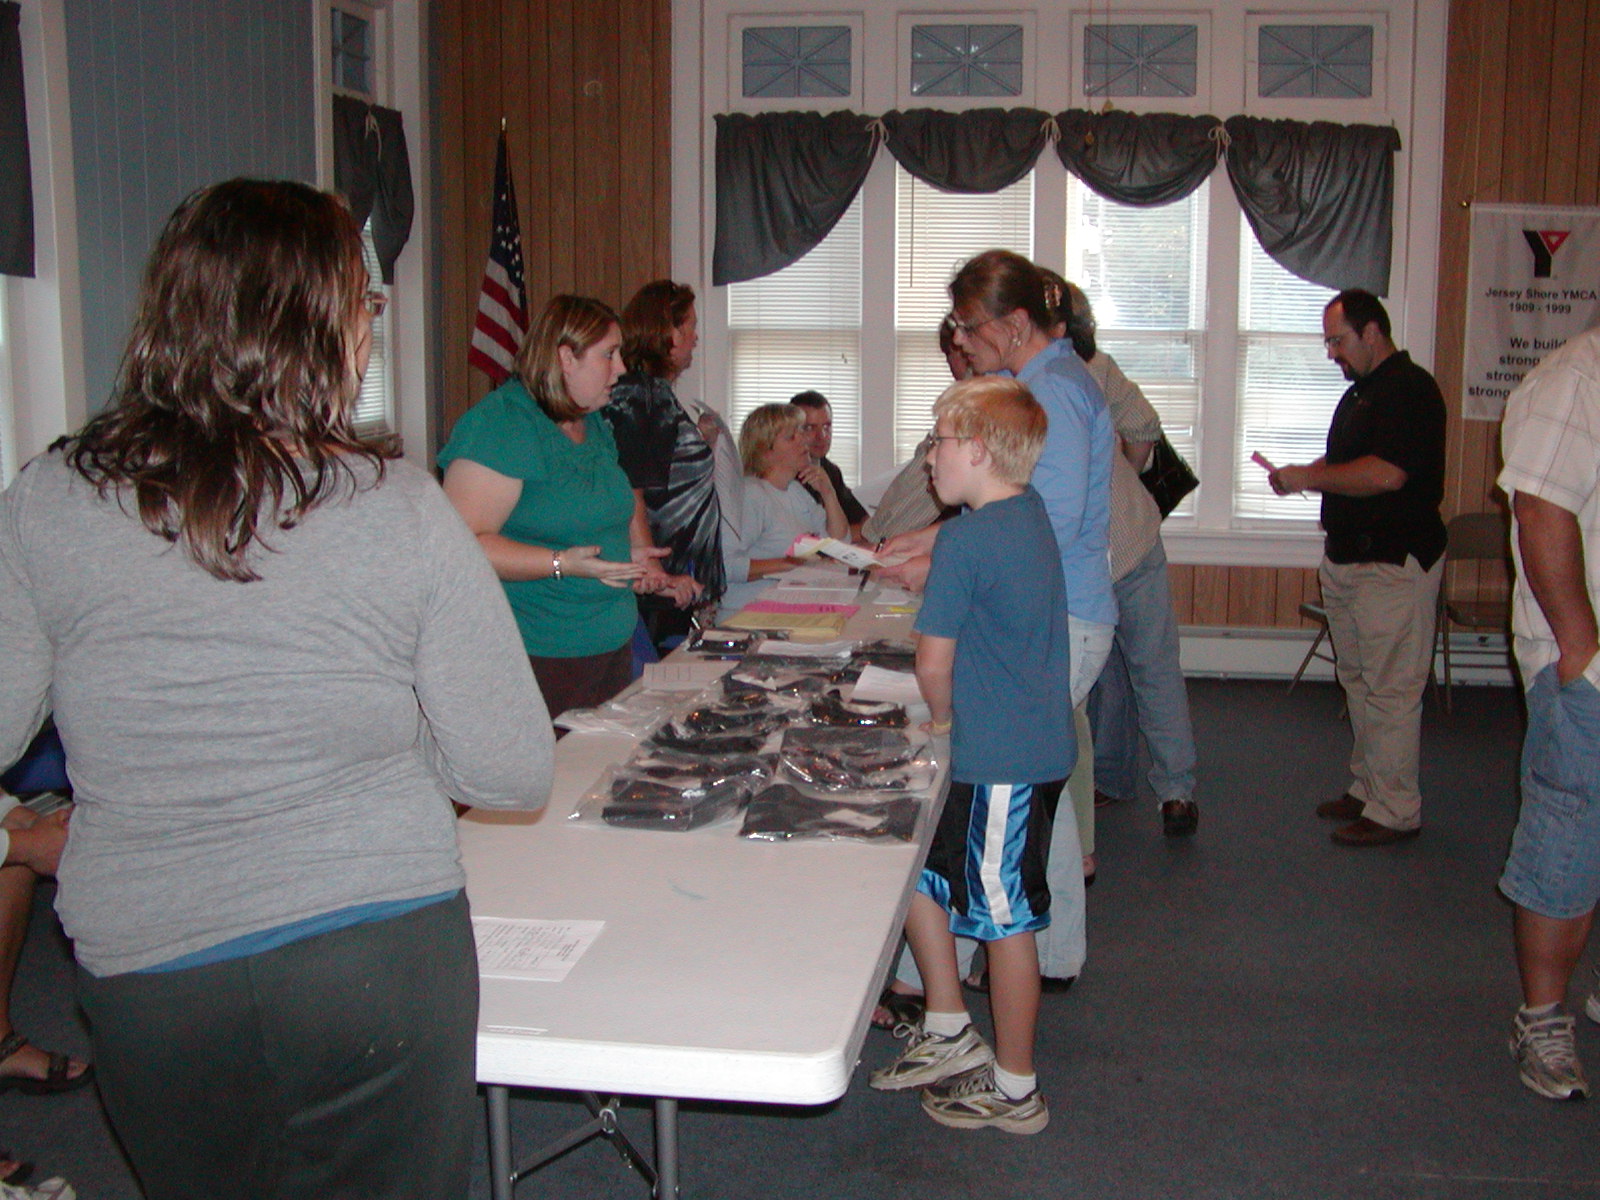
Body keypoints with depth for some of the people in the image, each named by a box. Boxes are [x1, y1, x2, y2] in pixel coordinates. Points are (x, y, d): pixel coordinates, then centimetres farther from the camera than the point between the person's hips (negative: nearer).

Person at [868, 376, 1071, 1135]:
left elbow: (933, 659, -17)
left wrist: (943, 718, 0)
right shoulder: (1031, 514, 8)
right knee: (913, 864, 17)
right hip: (1035, 744, 9)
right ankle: (949, 1032, 28)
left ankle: (1014, 1090, 19)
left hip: (1002, 762, -9)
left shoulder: (966, 539, -19)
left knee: (1005, 920, 4)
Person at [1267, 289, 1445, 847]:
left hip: (1394, 565, -10)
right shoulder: (1360, 392, 18)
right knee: (1357, 681, 15)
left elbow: (1386, 472, -25)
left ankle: (1395, 811, 0)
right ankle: (1366, 788, 24)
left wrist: (1308, 477, -15)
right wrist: (1302, 476, 8)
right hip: (1347, 560, 10)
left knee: (1390, 690, -6)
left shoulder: (1410, 389, -14)